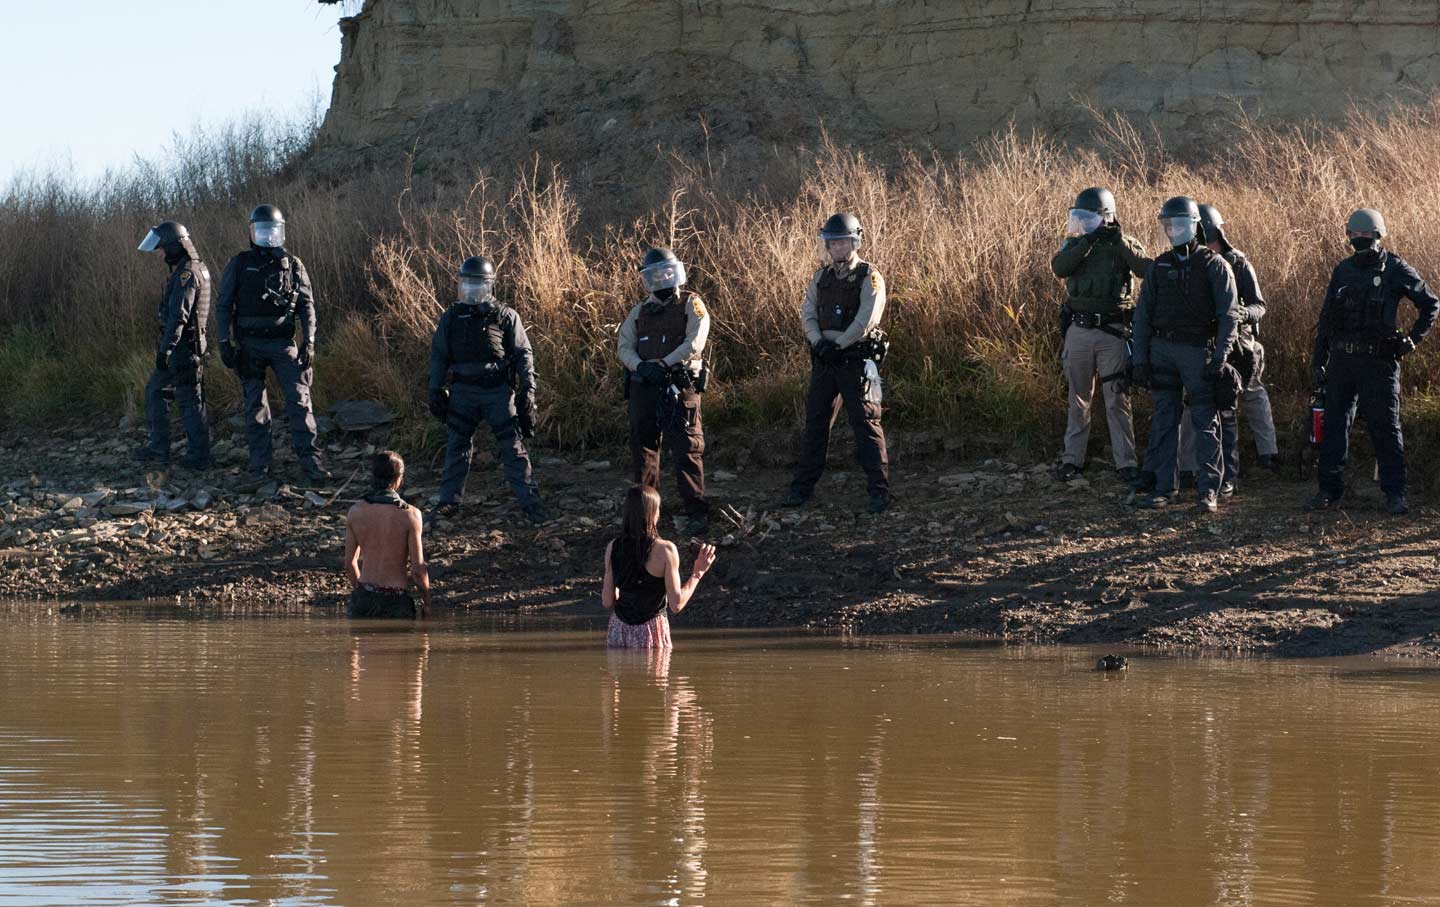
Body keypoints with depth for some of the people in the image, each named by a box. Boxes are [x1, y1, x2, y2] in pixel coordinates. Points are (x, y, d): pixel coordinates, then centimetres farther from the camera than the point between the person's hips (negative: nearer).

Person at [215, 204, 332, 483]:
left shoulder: (293, 266, 5)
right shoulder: (239, 265, 1)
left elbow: (307, 305, 6)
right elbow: (223, 305, 2)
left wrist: (309, 341, -4)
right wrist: (224, 342, -5)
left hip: (283, 344, 1)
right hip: (250, 345, -1)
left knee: (300, 400, -8)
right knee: (255, 405, 3)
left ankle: (310, 462, -9)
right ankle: (260, 464, 9)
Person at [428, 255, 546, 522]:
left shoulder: (505, 317, 0)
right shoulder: (451, 318, 6)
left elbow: (523, 354, 1)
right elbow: (439, 356, 10)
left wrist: (528, 389, -5)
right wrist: (436, 391, 6)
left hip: (499, 390, -2)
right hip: (463, 391, 2)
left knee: (513, 447, -3)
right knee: (457, 445, 6)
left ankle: (530, 502, -1)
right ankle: (449, 499, 17)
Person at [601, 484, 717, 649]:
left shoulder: (613, 547, -3)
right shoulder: (665, 550, -14)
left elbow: (607, 602, 1)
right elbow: (676, 605, -12)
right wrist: (698, 572, 0)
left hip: (618, 631, 4)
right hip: (651, 629, -4)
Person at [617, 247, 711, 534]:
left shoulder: (691, 305, 2)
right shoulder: (640, 311, 16)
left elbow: (694, 343, -11)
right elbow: (624, 346, 7)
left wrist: (663, 364, -20)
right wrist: (641, 366, -14)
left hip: (679, 388, -5)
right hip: (644, 388, 5)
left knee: (687, 450, -8)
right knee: (643, 449, 8)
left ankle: (697, 512, -6)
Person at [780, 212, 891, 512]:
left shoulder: (869, 278, -6)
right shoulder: (822, 277, 12)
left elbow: (867, 319, -16)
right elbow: (808, 313, 7)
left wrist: (838, 345, -16)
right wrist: (819, 342, -11)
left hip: (856, 360, -6)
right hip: (824, 361, 6)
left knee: (866, 424, -7)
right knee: (815, 423, 8)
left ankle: (879, 491, -5)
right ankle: (802, 489, 13)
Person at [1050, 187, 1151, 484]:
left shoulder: (1125, 245, -1)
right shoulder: (1075, 244, 6)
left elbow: (1146, 269, -18)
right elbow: (1059, 268, -15)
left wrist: (1120, 242, -26)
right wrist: (1088, 242, -22)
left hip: (1113, 332, -3)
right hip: (1079, 329, 3)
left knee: (1118, 401, -3)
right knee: (1079, 399, 10)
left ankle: (1126, 462, 0)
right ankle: (1072, 458, 16)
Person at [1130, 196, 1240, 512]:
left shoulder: (1214, 266, -2)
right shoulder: (1159, 267, 10)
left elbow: (1228, 315, -6)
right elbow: (1143, 314, 11)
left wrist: (1219, 357, -15)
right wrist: (1140, 359, 4)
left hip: (1198, 351, -4)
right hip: (1162, 349, 4)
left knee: (1205, 421, -2)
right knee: (1163, 421, 5)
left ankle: (1209, 490, -1)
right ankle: (1162, 487, 10)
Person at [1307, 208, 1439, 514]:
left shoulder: (1395, 270, -3)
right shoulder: (1343, 271, 11)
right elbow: (1326, 318, 15)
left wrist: (1412, 340, -1)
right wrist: (1317, 361, 12)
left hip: (1378, 363, -4)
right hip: (1341, 360, 4)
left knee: (1385, 428, -2)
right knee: (1334, 425, 5)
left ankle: (1395, 493, 3)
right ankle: (1329, 489, 12)